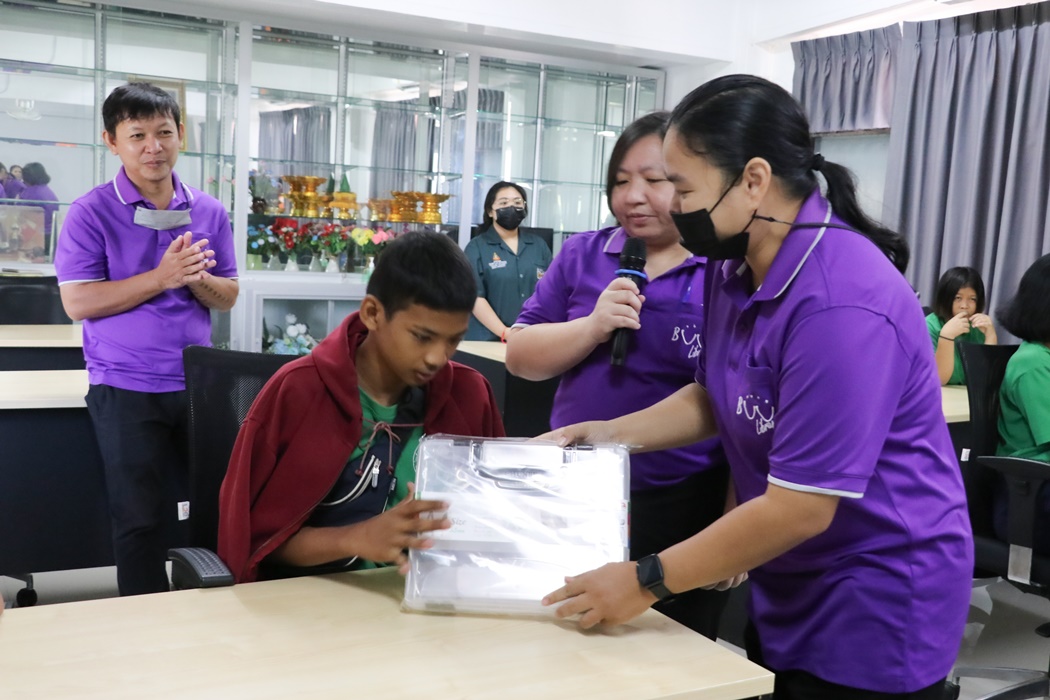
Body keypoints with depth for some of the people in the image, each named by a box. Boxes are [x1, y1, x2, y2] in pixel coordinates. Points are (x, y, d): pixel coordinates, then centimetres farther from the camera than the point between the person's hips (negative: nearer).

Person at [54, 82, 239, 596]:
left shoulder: (208, 212, 7)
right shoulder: (91, 213, -4)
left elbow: (227, 298, 9)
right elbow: (78, 302, -11)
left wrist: (196, 278, -13)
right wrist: (160, 278, -17)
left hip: (198, 384, 4)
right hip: (125, 389, -4)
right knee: (144, 521, 1)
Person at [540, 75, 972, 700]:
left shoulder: (842, 305, -29)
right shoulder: (733, 263, -1)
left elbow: (799, 507, -28)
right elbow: (715, 396, 12)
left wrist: (648, 582, -20)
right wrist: (613, 434, -2)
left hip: (877, 599, -8)